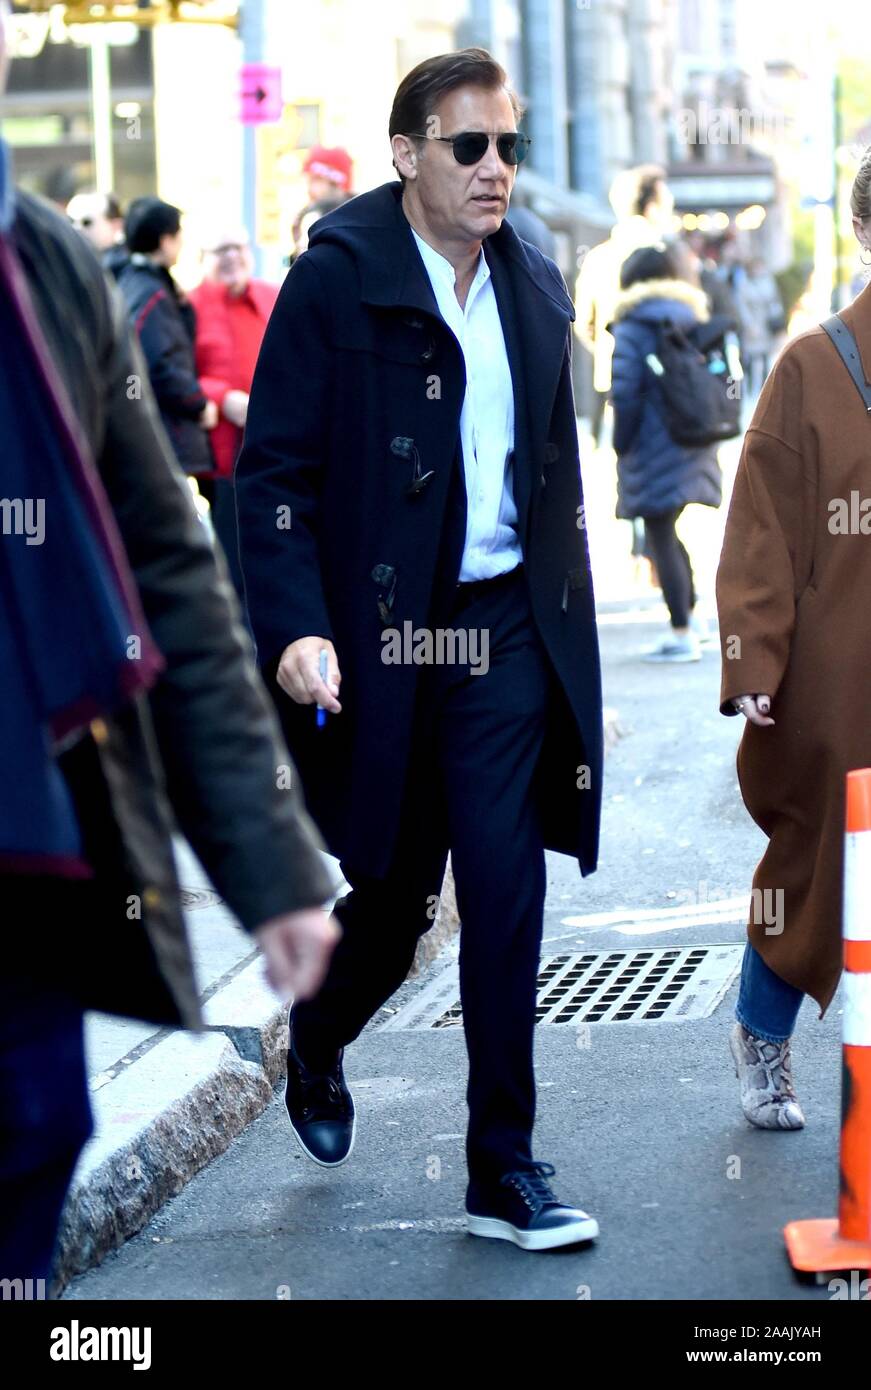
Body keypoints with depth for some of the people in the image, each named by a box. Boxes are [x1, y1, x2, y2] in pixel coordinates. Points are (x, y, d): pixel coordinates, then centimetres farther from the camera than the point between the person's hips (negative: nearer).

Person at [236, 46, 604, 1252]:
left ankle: (504, 1171, 6)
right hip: (381, 638, -3)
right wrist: (294, 628, -20)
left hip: (509, 630, 4)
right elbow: (274, 469, -10)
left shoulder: (534, 286, 9)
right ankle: (315, 1043, 42)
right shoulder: (335, 279, -7)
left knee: (507, 892, -3)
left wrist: (571, 631, 14)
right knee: (397, 897, 9)